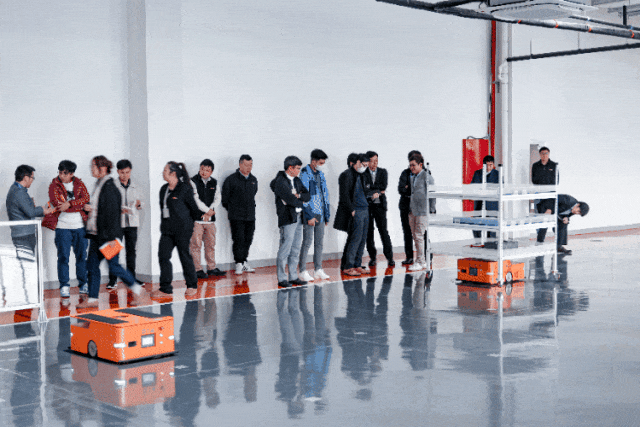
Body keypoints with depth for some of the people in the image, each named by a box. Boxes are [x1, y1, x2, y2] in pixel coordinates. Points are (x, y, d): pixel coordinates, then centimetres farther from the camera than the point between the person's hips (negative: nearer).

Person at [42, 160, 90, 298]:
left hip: (80, 226, 3)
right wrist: (79, 206, -12)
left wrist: (69, 204, -21)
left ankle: (83, 284, 17)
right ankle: (64, 286, 3)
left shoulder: (79, 184, 10)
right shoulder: (54, 185, 2)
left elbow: (86, 198, -7)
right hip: (63, 226, -3)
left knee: (82, 255, 7)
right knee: (63, 257, -3)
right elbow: (57, 204, -12)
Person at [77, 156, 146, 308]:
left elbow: (113, 213, -19)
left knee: (113, 266, -4)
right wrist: (90, 208, 3)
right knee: (92, 265, 8)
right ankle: (92, 298, 14)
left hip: (107, 235, -9)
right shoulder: (99, 185, 12)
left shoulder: (109, 187, -16)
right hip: (97, 233, 9)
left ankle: (138, 290, 11)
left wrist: (111, 237, -21)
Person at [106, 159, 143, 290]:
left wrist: (138, 204, -5)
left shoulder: (133, 186, 12)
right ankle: (112, 280, -2)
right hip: (117, 222, -4)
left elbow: (138, 204, 19)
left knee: (131, 250, 8)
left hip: (132, 222, 4)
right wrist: (119, 209, -22)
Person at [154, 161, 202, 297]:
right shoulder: (164, 189, 11)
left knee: (185, 256, 2)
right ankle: (165, 288, 4)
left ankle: (192, 285, 17)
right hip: (167, 228, 6)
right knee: (163, 256, -1)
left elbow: (194, 208, -1)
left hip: (182, 228, -6)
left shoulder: (184, 189, -10)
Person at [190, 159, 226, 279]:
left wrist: (210, 211, -8)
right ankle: (197, 269, 1)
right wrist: (208, 210, -9)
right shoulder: (193, 181, -5)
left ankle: (212, 268, 18)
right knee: (196, 244, -5)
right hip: (196, 218, -5)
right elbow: (196, 200, -10)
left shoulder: (214, 182, 12)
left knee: (211, 244, 10)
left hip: (210, 219, 5)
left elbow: (217, 199, 7)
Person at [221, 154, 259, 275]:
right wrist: (231, 210, 6)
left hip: (250, 216, 5)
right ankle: (239, 264, 0)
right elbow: (225, 198, 2)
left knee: (248, 240, 7)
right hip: (236, 217, -5)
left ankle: (244, 262, 18)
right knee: (238, 240, -7)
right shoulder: (231, 179, -4)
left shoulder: (253, 180, 12)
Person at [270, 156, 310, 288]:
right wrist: (300, 202, -1)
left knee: (296, 249, 10)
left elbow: (308, 196, 11)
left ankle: (293, 277, 16)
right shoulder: (280, 181, -11)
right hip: (288, 218, -8)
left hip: (298, 217, 8)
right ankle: (281, 278, -2)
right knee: (285, 248, -7)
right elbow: (291, 200, -19)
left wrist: (298, 195, -8)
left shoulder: (297, 180, 16)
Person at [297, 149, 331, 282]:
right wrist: (309, 216, -17)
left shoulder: (320, 174, 13)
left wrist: (327, 214, 14)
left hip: (320, 215, 7)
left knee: (319, 242, 10)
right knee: (307, 242, -4)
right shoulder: (305, 174, -10)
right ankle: (302, 271, 3)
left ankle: (318, 270, 17)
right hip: (310, 213, -7)